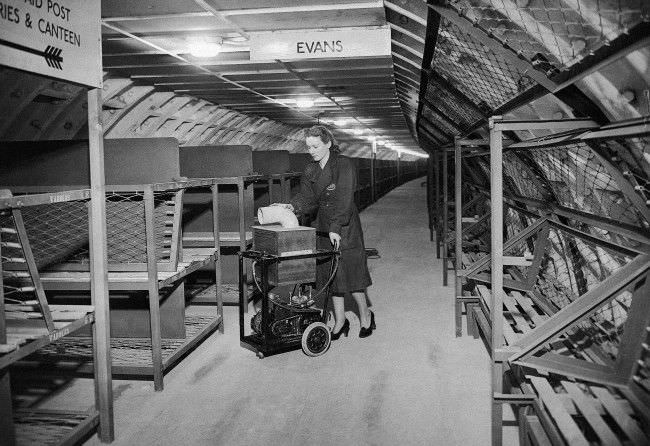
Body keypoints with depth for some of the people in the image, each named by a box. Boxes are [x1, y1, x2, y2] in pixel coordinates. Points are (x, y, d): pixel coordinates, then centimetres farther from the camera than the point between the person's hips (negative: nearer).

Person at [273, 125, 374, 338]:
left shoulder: (344, 165, -12)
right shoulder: (310, 171, 8)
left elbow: (343, 200, -19)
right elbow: (307, 198, 4)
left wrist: (335, 228, -25)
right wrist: (292, 206, -17)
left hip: (346, 227, -6)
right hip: (323, 227, 6)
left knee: (350, 272, -2)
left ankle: (365, 315, 20)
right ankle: (340, 321, 20)